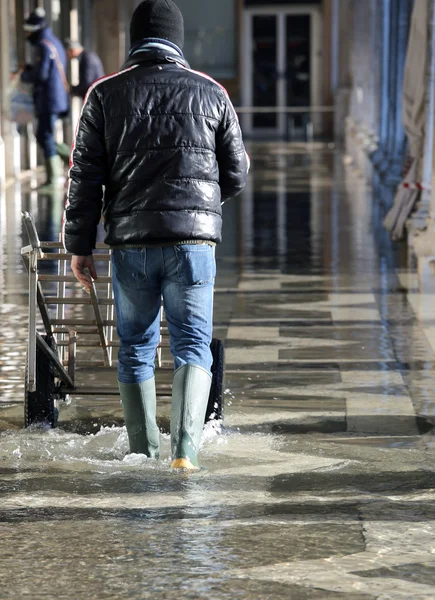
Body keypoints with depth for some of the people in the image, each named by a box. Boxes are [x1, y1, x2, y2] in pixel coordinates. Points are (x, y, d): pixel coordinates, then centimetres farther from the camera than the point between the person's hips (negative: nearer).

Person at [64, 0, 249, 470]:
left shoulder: (105, 94, 3)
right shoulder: (210, 93, 5)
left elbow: (84, 176, 0)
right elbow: (236, 175, 8)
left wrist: (79, 246, 5)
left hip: (130, 242, 1)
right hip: (193, 238, -1)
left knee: (135, 348, 13)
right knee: (192, 344, 1)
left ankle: (143, 455, 16)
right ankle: (184, 449, -17)